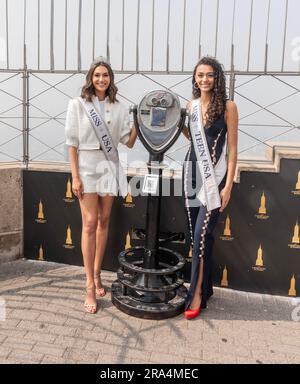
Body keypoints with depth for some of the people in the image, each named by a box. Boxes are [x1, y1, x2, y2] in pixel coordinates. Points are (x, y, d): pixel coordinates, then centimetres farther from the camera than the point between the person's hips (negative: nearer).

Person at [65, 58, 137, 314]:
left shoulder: (118, 108, 7)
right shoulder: (78, 104, -2)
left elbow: (129, 142, 4)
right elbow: (72, 142, -4)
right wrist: (75, 176, -9)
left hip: (110, 167, 4)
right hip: (87, 167, -3)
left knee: (104, 221, 8)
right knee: (90, 223, -8)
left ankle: (96, 273, 24)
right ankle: (90, 286, -1)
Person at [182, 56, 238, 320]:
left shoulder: (227, 106, -6)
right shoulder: (191, 105, 9)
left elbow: (232, 148, -8)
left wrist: (228, 185, -12)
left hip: (214, 176, -5)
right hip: (193, 173, 5)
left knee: (201, 234, -8)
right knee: (198, 234, 10)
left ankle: (197, 294, 6)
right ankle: (206, 287, 26)